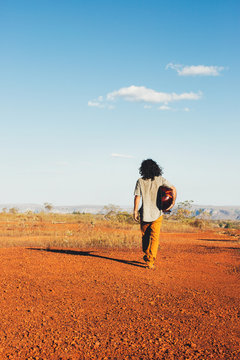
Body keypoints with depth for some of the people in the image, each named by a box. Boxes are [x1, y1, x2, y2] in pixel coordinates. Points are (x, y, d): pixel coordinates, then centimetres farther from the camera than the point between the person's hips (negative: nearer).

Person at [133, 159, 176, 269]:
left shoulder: (140, 181, -4)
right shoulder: (160, 180, -1)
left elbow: (137, 197, -8)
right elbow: (173, 189, -8)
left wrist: (135, 211, -2)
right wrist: (173, 203, 3)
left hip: (144, 214, 0)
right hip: (157, 214, 0)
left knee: (145, 236, 20)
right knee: (154, 238, 2)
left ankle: (147, 255, 37)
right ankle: (150, 261, -7)